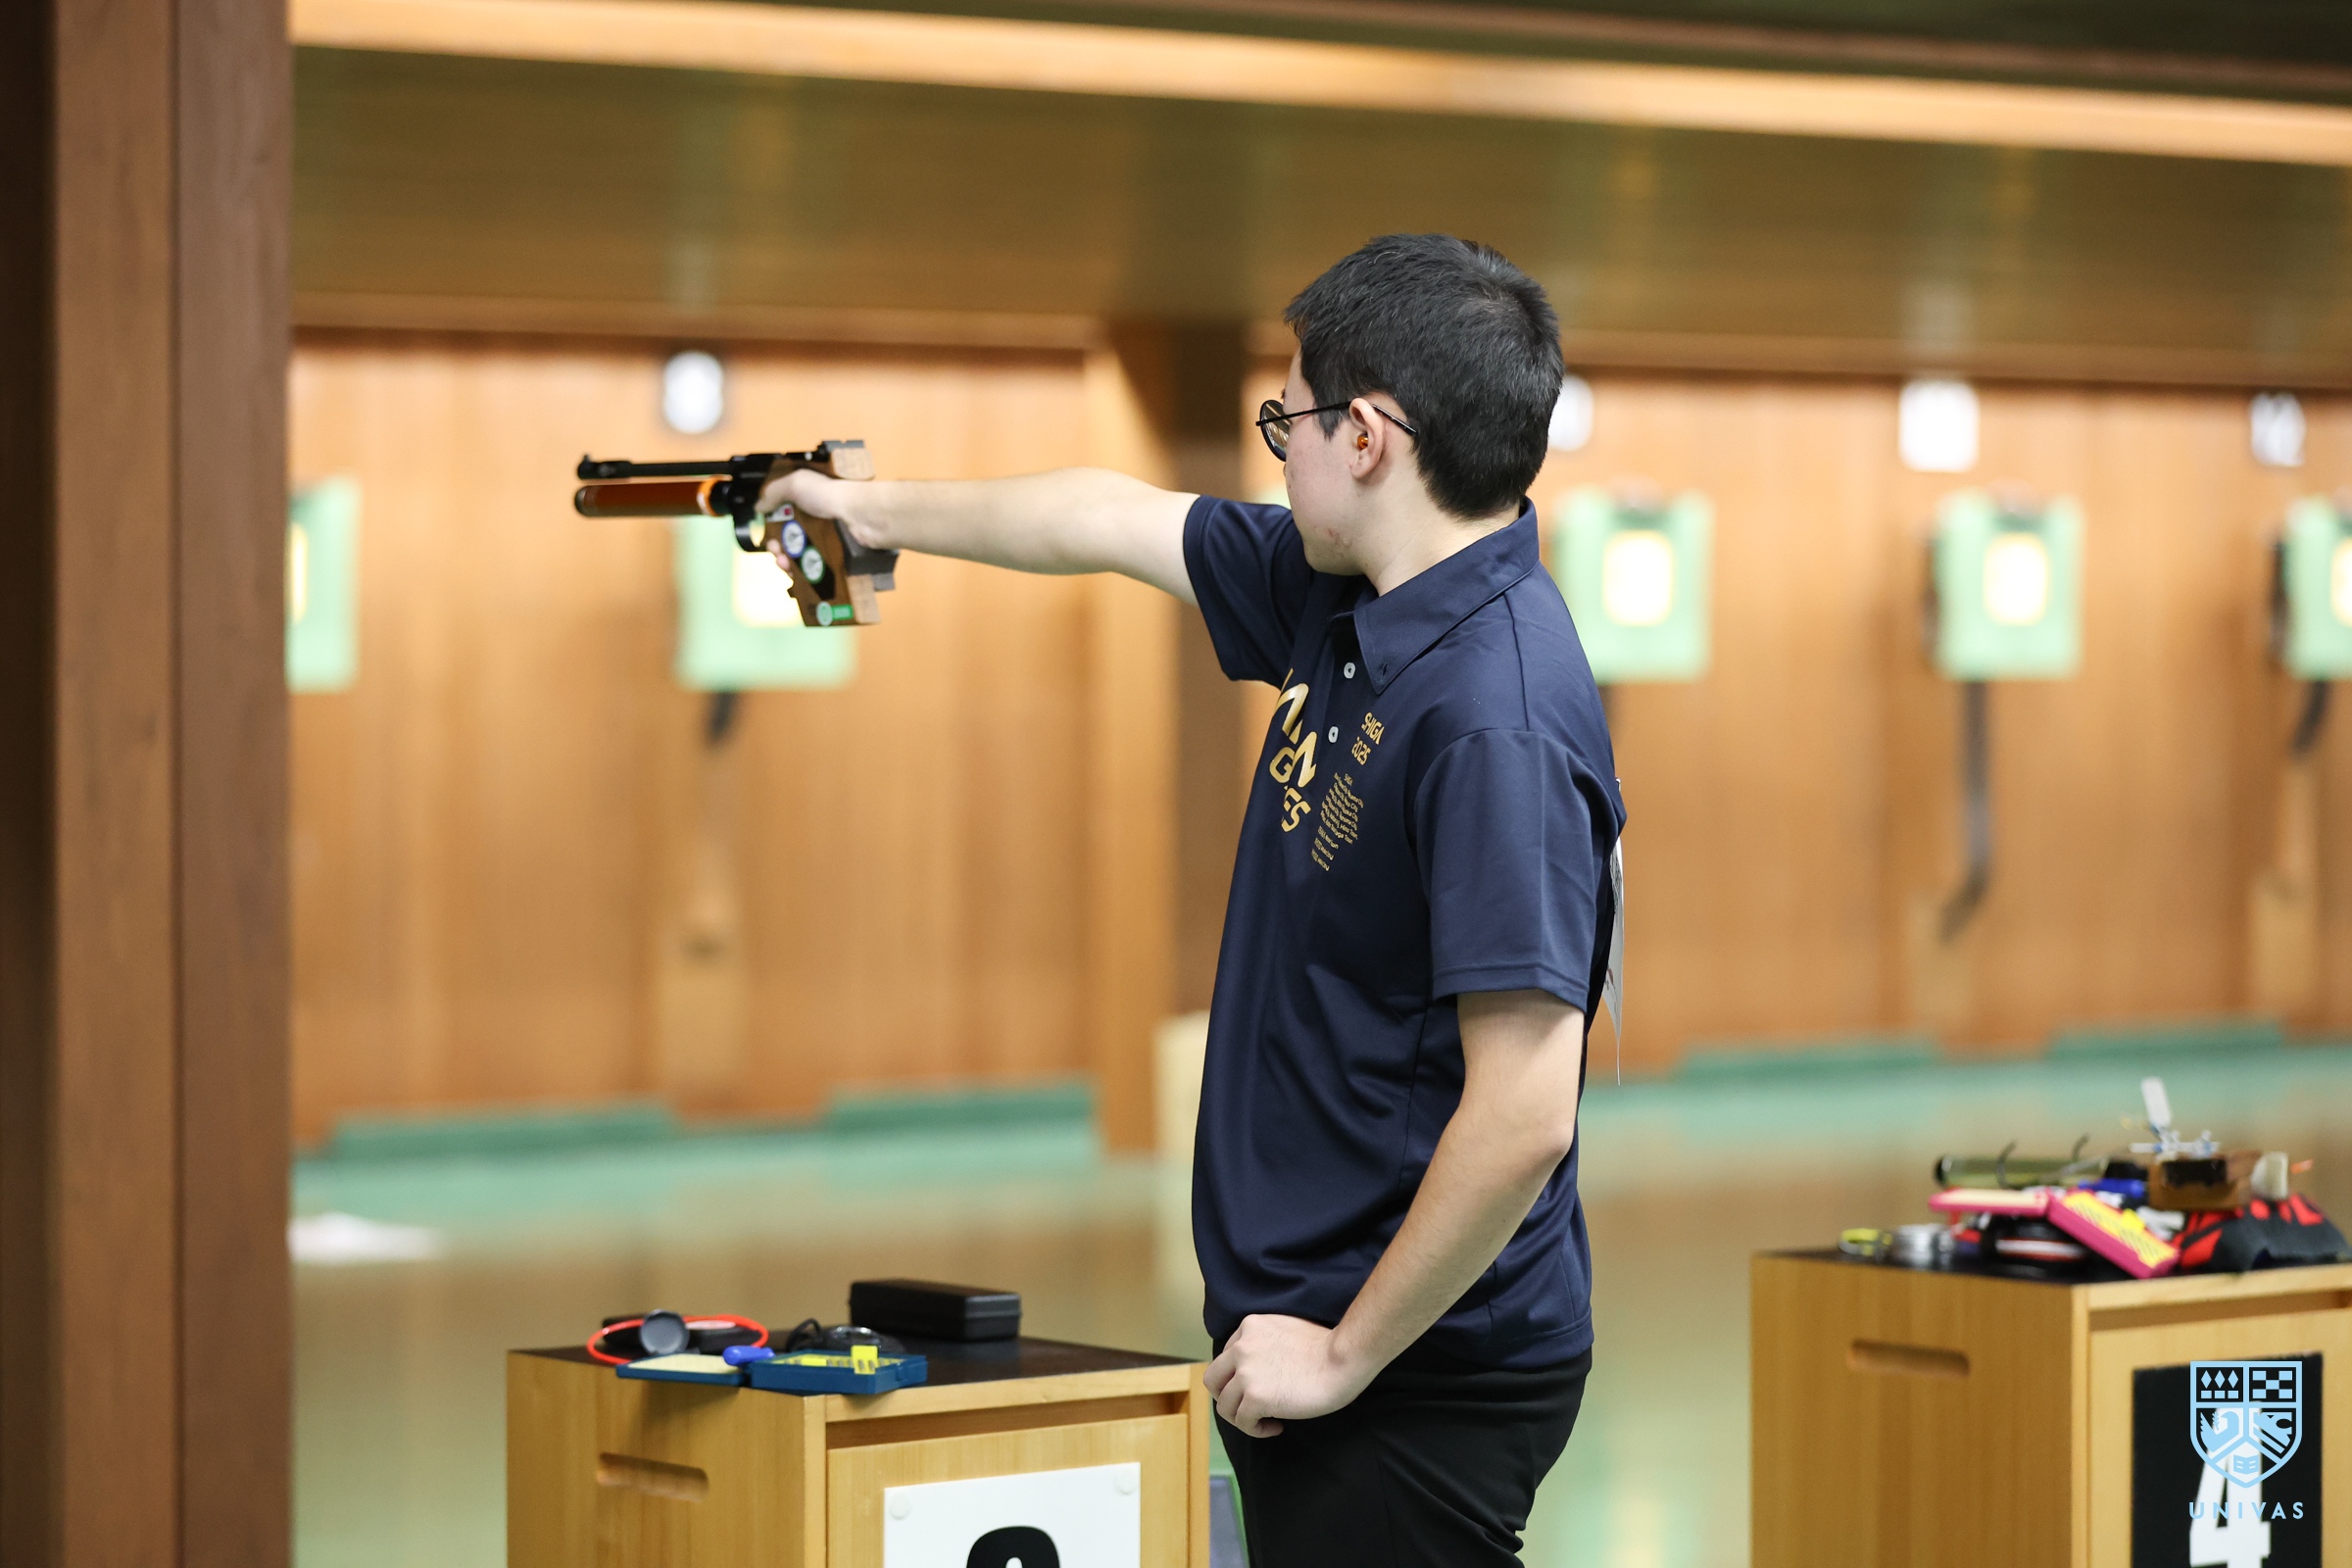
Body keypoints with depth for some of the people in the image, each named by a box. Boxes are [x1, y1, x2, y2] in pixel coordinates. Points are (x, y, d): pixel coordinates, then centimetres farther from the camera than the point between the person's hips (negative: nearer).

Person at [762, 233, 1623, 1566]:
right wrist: (875, 510, 36)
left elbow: (1524, 1116, -28)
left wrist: (1345, 1355, -18)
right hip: (1311, 1313, 9)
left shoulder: (1496, 720, -24)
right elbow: (1114, 520, 23)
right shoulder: (1343, 594, 5)